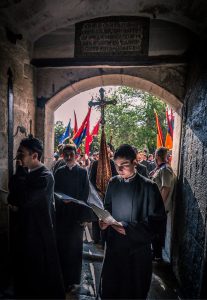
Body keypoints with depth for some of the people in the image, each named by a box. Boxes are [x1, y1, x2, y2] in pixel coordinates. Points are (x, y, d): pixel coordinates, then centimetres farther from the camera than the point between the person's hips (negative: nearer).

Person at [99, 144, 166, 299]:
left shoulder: (148, 186, -14)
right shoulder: (113, 183, 0)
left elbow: (156, 218, -13)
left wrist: (129, 227, -22)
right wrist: (104, 219, -9)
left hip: (137, 246, -3)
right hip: (114, 243, 4)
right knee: (109, 285, 18)